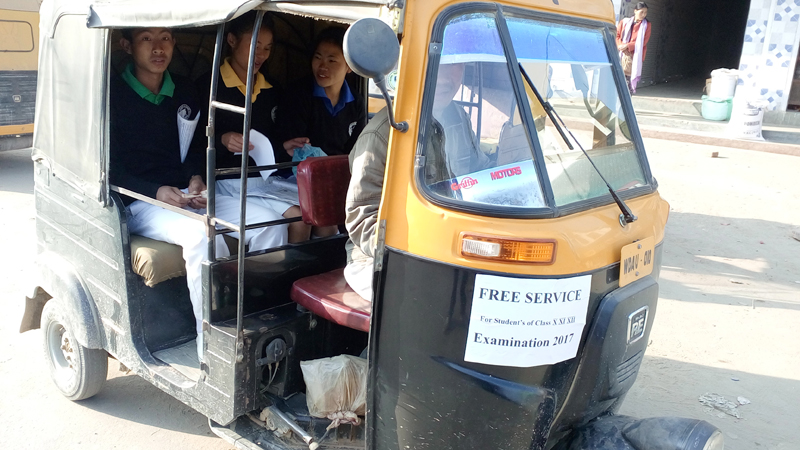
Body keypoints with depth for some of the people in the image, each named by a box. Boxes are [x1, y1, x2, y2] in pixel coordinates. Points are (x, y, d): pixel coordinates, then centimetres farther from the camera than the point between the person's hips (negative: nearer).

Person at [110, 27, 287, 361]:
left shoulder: (183, 91, 15)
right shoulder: (114, 94, -1)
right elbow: (110, 166, -4)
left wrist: (196, 177, -1)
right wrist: (157, 192, -18)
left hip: (187, 195, 6)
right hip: (140, 203, -5)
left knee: (269, 222, -17)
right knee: (203, 235, -37)